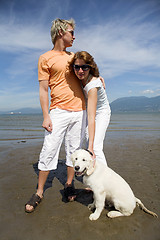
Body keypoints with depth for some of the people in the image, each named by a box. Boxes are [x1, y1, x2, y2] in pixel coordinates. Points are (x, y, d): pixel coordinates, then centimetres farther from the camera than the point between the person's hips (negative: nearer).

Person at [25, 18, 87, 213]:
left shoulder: (73, 56, 20)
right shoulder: (45, 58, 3)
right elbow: (43, 90, -3)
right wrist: (45, 116, -11)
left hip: (79, 110, 5)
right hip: (59, 111, -5)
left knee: (73, 150, 8)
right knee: (49, 150, -5)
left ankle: (69, 185, 24)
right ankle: (39, 193, 11)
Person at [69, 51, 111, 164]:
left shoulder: (92, 85, -36)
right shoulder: (80, 78, -15)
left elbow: (91, 117, -42)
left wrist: (91, 147, -43)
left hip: (102, 113, -7)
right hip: (87, 111, 7)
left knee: (95, 148, -20)